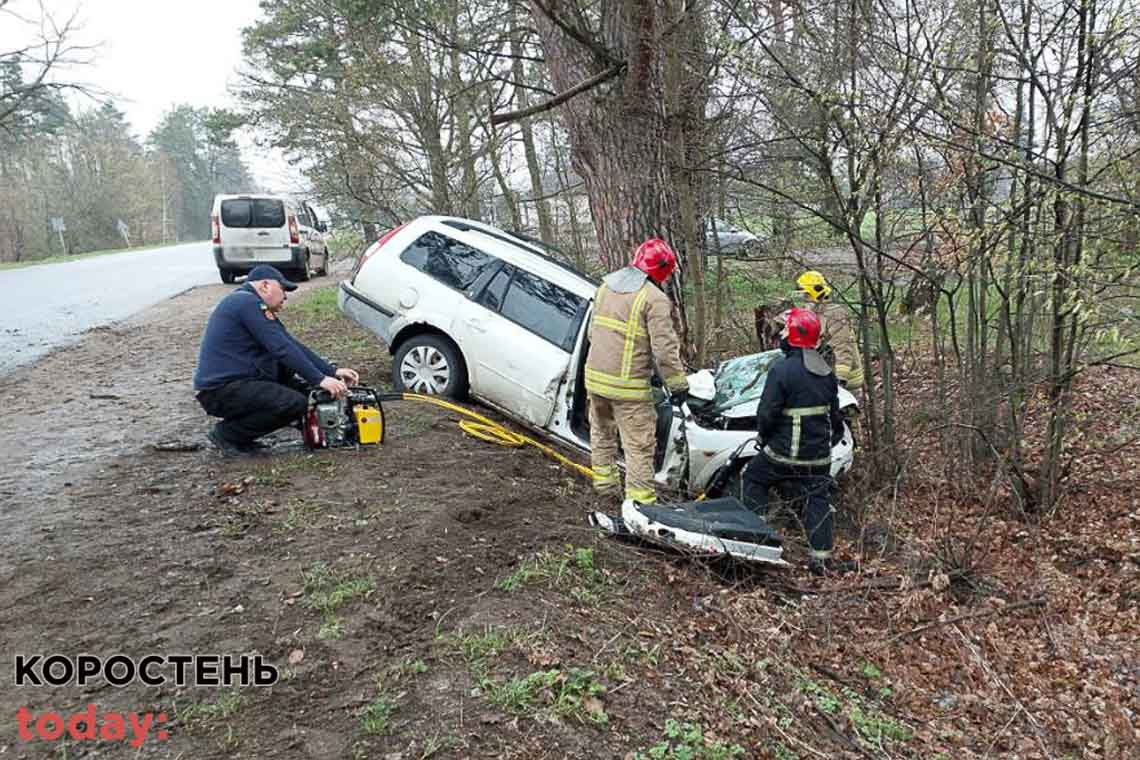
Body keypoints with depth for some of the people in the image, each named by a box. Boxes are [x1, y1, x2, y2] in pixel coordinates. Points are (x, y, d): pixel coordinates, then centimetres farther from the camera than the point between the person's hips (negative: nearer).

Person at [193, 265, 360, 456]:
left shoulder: (254, 305, 17)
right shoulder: (248, 302, -14)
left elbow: (292, 345, 13)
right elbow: (282, 349, -20)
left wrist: (332, 372, 6)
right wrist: (320, 380, -18)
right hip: (220, 391, -10)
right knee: (296, 403, -21)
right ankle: (227, 433, -4)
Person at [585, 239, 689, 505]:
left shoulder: (606, 286, 9)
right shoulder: (655, 299, -14)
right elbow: (665, 348, -16)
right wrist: (679, 384, -7)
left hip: (595, 376, 7)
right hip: (628, 386, -7)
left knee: (602, 432, 25)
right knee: (639, 444, 2)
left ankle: (604, 481, 39)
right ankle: (640, 498, 6)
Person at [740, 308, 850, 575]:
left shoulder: (782, 370, -16)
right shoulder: (827, 372, 8)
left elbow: (766, 413, -16)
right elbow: (834, 413, 15)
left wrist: (764, 438, 1)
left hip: (785, 452, -6)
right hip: (819, 456, 6)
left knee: (753, 477, 17)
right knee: (817, 500, 11)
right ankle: (822, 557, 11)